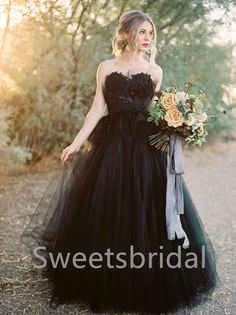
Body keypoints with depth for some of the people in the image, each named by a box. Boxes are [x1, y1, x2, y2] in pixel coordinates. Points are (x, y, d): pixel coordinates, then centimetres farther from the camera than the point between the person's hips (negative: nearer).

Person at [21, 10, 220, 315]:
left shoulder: (155, 70, 10)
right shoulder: (106, 67, 8)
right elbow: (97, 109, 4)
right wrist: (76, 143, -3)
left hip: (146, 147, 0)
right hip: (111, 144, 0)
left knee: (147, 213, 0)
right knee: (104, 213, 2)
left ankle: (148, 286, 17)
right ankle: (104, 285, 20)